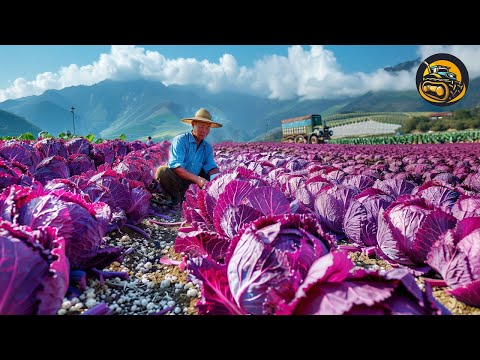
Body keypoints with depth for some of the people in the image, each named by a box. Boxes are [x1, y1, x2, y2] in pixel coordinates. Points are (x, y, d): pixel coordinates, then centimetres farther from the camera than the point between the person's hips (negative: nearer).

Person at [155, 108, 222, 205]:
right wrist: (197, 179, -32)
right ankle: (176, 197, -6)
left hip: (193, 184, 5)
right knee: (162, 171, -32)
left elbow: (211, 167, -2)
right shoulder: (180, 140, -10)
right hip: (176, 181, -5)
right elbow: (175, 166, -23)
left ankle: (185, 196, -7)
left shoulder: (207, 147, 7)